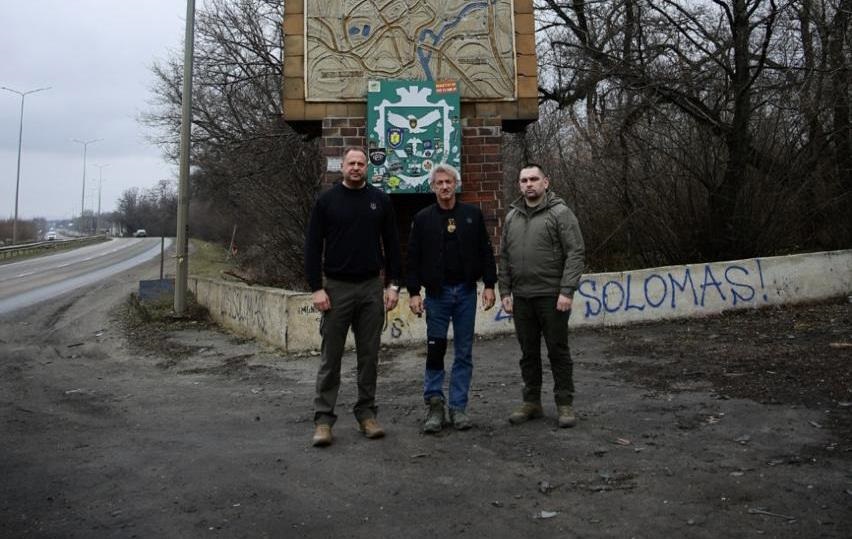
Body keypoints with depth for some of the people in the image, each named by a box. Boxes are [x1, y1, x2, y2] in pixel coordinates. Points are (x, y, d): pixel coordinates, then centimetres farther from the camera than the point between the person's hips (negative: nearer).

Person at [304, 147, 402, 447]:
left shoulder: (380, 201, 7)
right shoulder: (326, 201, 1)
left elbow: (392, 244, 8)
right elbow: (313, 246, -1)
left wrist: (394, 284, 1)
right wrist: (316, 288, -8)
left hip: (371, 288, 2)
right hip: (337, 288, -2)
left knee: (369, 355, 7)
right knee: (330, 357, 2)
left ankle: (366, 413, 18)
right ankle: (323, 418, 8)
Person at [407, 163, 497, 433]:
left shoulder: (473, 215, 5)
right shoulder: (423, 218, 2)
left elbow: (485, 252, 6)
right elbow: (413, 259, 1)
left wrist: (489, 284, -1)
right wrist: (413, 292, -6)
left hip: (466, 292, 1)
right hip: (437, 293, -1)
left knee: (464, 353, 6)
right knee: (435, 351, -1)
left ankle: (459, 407, 15)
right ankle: (434, 405, 11)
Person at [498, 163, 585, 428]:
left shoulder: (560, 213, -5)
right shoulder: (511, 217, 12)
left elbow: (575, 253, -11)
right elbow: (504, 258, 15)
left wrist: (567, 291, -17)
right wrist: (505, 292, 9)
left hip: (552, 297, -5)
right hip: (521, 297, 5)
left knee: (558, 351, 2)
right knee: (529, 353, 12)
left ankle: (565, 404, 13)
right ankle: (531, 402, 23)